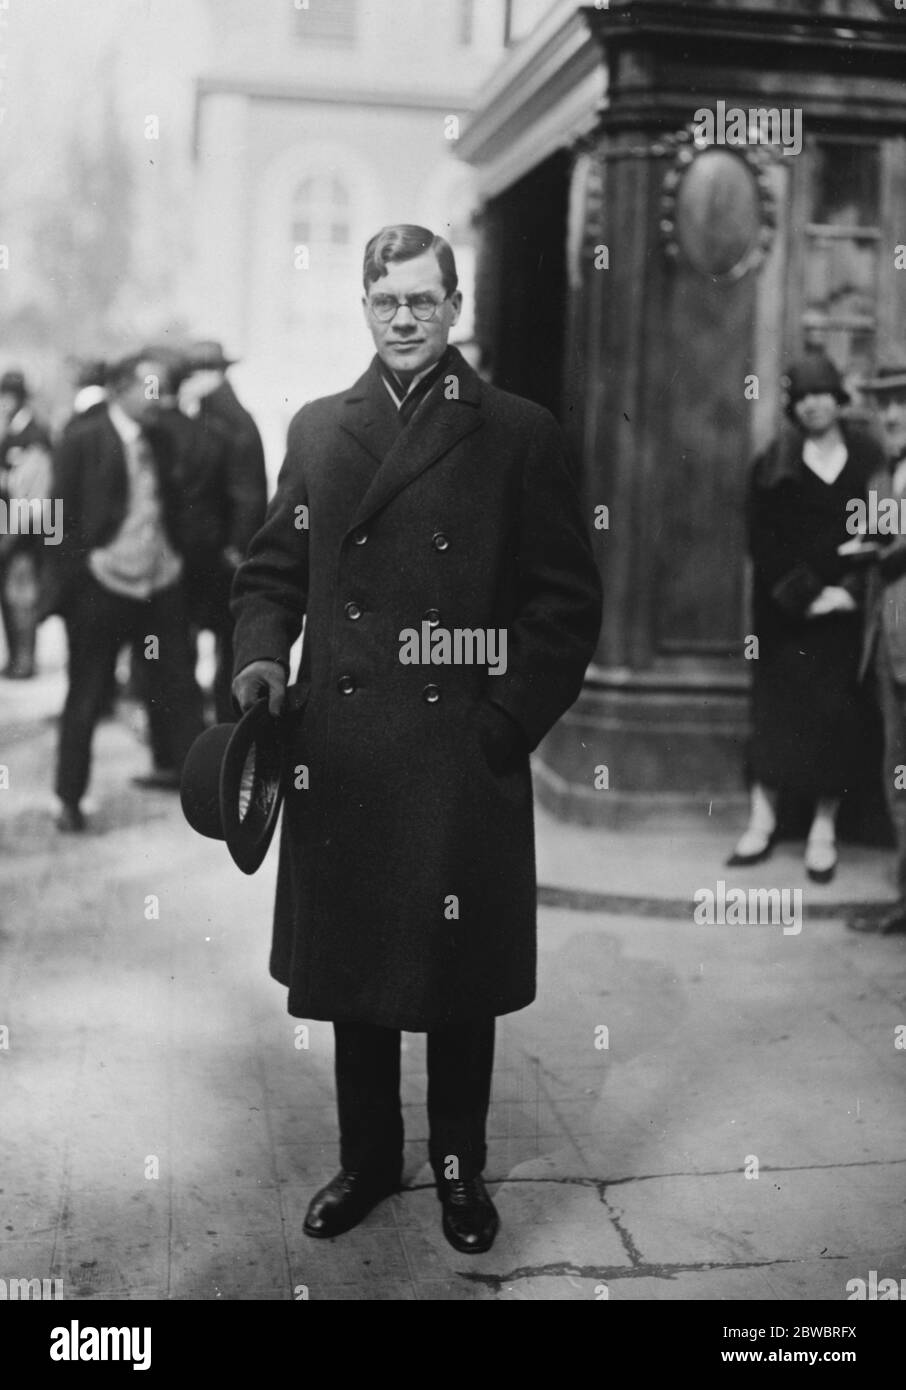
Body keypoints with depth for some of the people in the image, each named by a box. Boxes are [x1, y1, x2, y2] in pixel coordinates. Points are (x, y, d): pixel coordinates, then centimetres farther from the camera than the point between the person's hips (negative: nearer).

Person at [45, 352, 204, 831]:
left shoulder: (159, 440, 9)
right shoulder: (82, 441, -7)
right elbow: (64, 517, -8)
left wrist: (177, 558, 3)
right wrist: (68, 579, -13)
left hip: (160, 584, 5)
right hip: (100, 588, -5)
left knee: (177, 686, 8)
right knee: (86, 697, 6)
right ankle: (69, 799, 18)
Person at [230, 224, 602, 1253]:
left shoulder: (517, 433, 2)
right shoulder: (316, 428, 11)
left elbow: (567, 598, -1)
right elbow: (272, 569, 15)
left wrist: (511, 717, -9)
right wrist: (260, 654, -4)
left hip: (466, 753, -2)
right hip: (339, 750, 3)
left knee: (460, 970, 8)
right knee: (348, 962, 12)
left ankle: (460, 1166, 27)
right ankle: (366, 1159, 30)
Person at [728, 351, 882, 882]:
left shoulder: (868, 459, 4)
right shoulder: (775, 465, 1)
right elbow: (764, 540, -3)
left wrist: (851, 589, -9)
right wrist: (803, 593, -11)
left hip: (846, 607, 1)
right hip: (786, 610, 0)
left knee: (835, 713, 0)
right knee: (778, 708, 1)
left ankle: (824, 829, 7)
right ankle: (762, 821, 6)